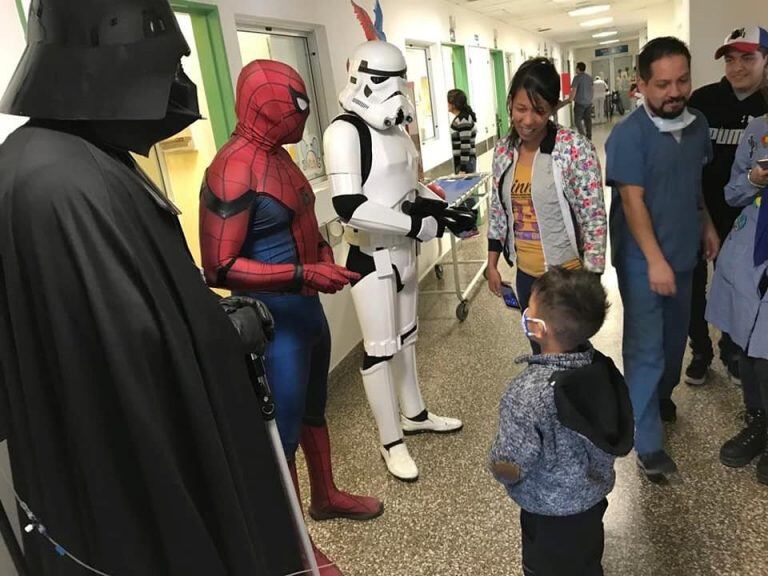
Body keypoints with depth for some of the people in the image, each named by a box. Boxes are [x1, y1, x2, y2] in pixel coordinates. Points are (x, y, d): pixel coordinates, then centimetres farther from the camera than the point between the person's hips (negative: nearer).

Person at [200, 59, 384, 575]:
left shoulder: (277, 155, 7)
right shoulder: (233, 171, -22)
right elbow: (219, 269, -25)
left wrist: (324, 253, 0)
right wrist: (305, 274, -28)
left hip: (307, 306, 9)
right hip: (274, 317, -9)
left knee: (314, 405, 23)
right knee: (284, 429, 6)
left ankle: (326, 496, 45)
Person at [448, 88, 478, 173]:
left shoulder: (463, 120, -15)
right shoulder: (458, 118, 12)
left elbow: (466, 145, -19)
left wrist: (463, 168, -20)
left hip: (464, 161, -9)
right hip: (459, 160, 9)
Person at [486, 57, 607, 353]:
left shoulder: (576, 149, -16)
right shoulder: (503, 150, 0)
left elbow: (595, 219, -14)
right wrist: (492, 265, 10)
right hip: (526, 274, 5)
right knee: (539, 350, 21)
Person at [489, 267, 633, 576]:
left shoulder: (529, 393, -36)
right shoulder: (600, 365, -15)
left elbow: (509, 469, -29)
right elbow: (614, 432, 0)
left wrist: (496, 464, -7)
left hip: (551, 514, -6)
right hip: (593, 496, 6)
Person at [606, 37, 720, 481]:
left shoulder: (698, 123, 1)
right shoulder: (629, 135, -19)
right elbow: (632, 200, -21)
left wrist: (707, 226, 18)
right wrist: (655, 260, -23)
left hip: (685, 253, 7)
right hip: (643, 260, -7)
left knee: (676, 336, 21)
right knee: (646, 348, -1)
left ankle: (663, 395, 47)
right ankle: (648, 442, 10)